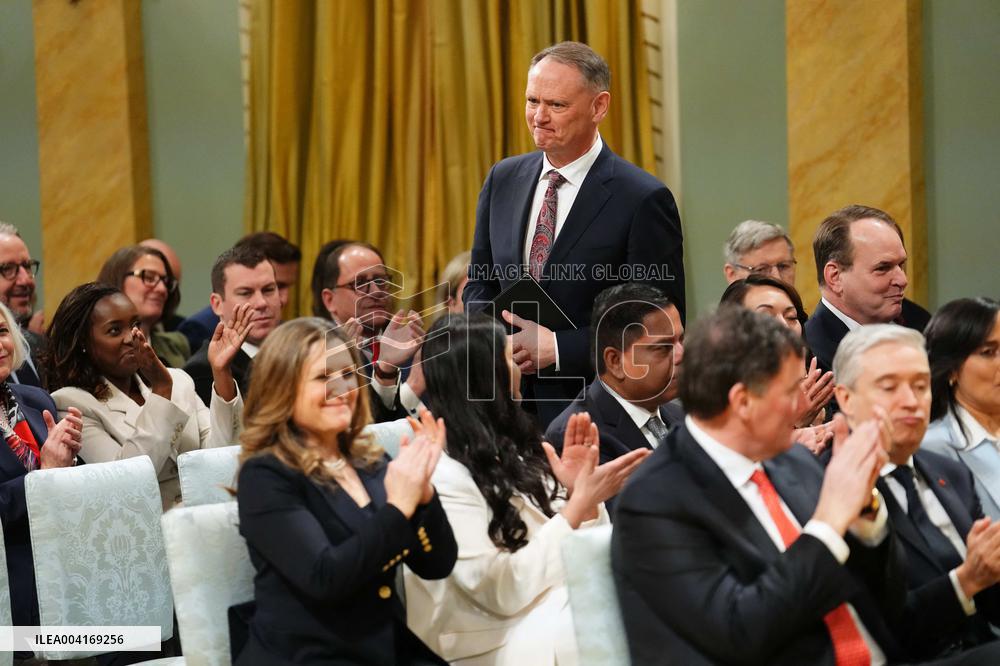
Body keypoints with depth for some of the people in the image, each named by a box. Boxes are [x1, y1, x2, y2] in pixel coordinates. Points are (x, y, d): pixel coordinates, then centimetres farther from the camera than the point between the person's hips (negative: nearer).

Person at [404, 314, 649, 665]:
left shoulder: (510, 450, 14)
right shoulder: (441, 477, -10)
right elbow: (502, 591, -15)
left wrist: (582, 495, -2)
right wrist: (580, 503, -15)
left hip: (573, 622, 7)